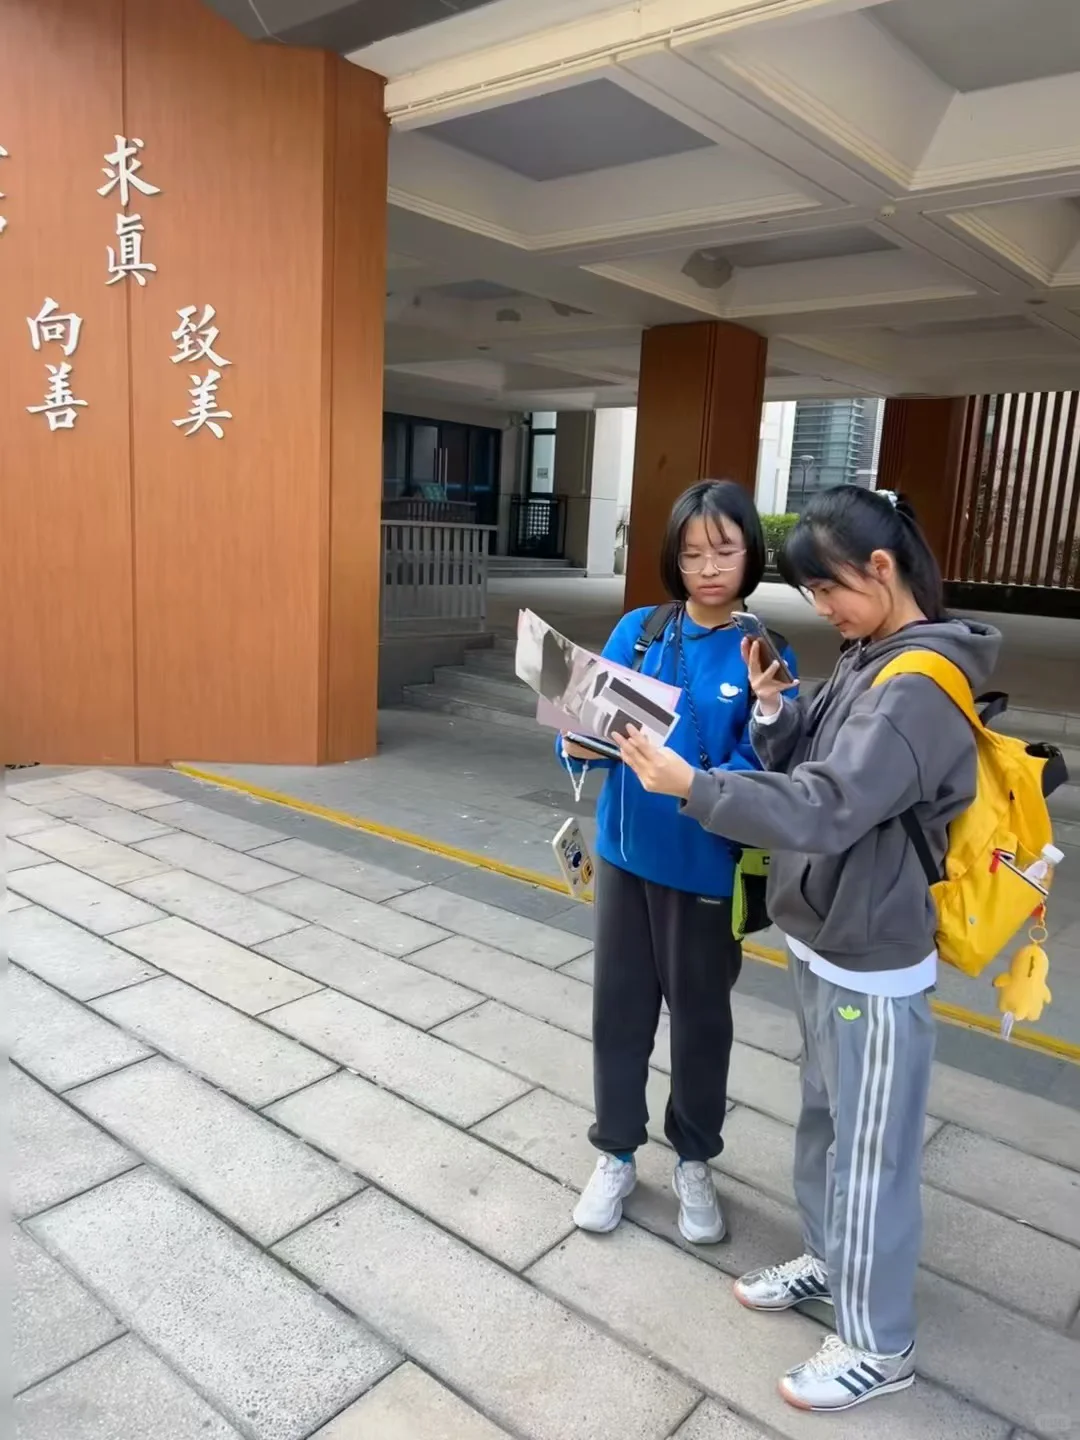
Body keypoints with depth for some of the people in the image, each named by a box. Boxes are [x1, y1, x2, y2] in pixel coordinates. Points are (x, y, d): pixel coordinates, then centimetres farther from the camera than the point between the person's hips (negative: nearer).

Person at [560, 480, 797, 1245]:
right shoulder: (637, 630, -1)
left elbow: (756, 771, -16)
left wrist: (690, 783, -36)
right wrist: (581, 742, -23)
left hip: (705, 868, -2)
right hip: (624, 853, 3)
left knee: (702, 1018, 14)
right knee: (619, 1008, 14)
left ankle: (695, 1162, 37)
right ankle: (616, 1154, 36)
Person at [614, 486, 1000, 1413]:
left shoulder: (920, 685, -23)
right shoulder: (869, 659, 6)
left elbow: (822, 811, -31)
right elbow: (805, 764, 6)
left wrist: (688, 784, -33)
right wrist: (770, 708, -12)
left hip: (874, 963, -9)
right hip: (824, 944, 9)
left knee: (871, 1149, 7)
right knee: (825, 1119, 24)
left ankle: (879, 1345, 27)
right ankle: (830, 1259, 45)